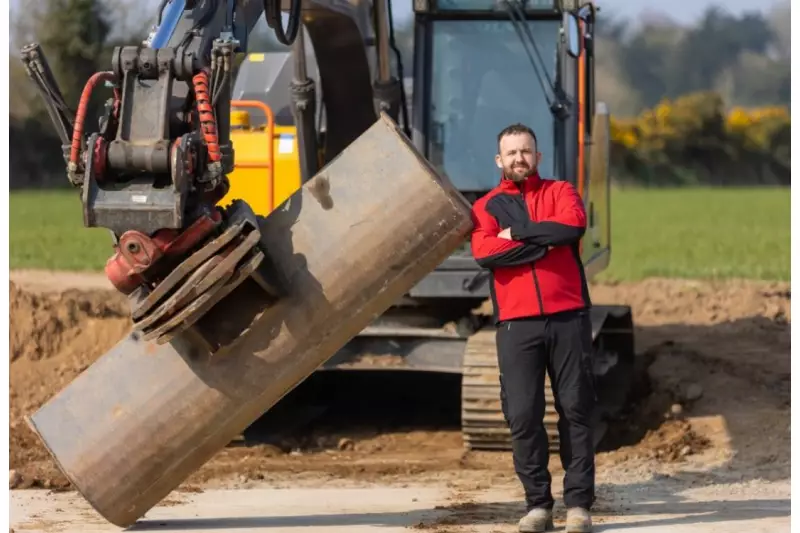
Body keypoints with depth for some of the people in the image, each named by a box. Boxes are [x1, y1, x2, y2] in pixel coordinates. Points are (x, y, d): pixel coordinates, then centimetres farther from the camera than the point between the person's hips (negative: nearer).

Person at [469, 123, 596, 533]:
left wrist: (518, 232, -5)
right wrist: (545, 240, -8)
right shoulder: (486, 207, 12)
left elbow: (573, 225, -10)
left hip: (567, 318, 0)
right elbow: (483, 253, -8)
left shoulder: (560, 192, 12)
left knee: (575, 410, 0)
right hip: (516, 325, 0)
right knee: (523, 416, -3)